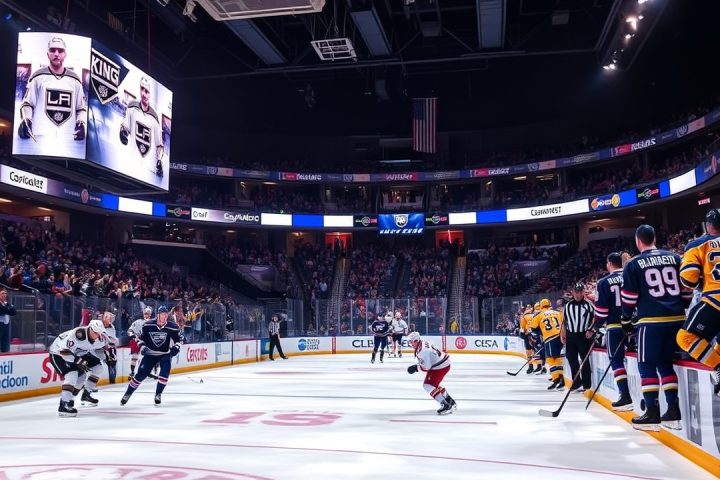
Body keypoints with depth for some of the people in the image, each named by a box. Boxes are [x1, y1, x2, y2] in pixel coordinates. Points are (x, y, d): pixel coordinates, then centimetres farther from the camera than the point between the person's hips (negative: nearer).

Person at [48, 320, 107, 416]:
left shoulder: (98, 338, -11)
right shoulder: (77, 334, -35)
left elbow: (100, 349, 10)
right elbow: (64, 351, -34)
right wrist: (79, 361, -34)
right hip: (58, 353, -9)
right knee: (72, 374, -26)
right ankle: (63, 405, -30)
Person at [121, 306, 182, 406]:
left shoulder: (172, 327, -14)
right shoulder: (147, 325, -14)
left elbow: (179, 338, 0)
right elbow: (140, 337, 1)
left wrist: (176, 347, -16)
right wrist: (142, 347, -12)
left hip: (165, 354, 0)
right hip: (150, 354, 0)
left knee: (165, 371, -22)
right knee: (141, 374, -4)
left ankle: (158, 394, -5)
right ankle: (128, 394, 14)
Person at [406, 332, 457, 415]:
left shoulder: (422, 350, -26)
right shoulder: (423, 343, 6)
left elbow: (426, 367, -24)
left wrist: (416, 367, -12)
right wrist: (416, 365, 12)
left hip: (440, 367, -10)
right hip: (444, 363, 11)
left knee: (428, 385, -11)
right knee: (433, 384, 21)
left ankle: (446, 406, -13)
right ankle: (451, 402, 30)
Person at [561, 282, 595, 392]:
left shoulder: (588, 304, -2)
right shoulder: (567, 305, 9)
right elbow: (563, 320, 13)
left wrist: (591, 330, -11)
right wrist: (562, 334, 10)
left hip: (584, 336, -4)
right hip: (571, 336, 4)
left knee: (584, 360, -3)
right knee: (572, 360, 6)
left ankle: (587, 384, 4)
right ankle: (576, 382, 17)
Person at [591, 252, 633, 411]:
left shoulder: (604, 282, -6)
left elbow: (601, 309, -7)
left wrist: (595, 327, 5)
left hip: (615, 326, -4)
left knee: (616, 361, 2)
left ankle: (625, 397, -7)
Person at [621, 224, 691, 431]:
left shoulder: (633, 264, -2)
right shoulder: (675, 258, 9)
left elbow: (629, 297, -2)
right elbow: (687, 290, 12)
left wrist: (626, 320, 10)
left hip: (651, 321, -5)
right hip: (676, 319, 5)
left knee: (647, 365, 4)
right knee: (665, 363, 16)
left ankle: (653, 413, 0)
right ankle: (673, 410, 13)